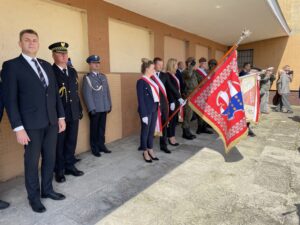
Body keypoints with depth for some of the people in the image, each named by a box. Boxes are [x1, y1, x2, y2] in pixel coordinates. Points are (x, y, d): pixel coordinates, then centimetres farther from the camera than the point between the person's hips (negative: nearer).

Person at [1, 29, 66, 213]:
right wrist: (18, 128, -15)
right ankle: (34, 197, 26)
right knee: (32, 161, 8)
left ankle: (47, 189, 32)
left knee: (50, 158, 14)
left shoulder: (47, 65, 12)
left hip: (51, 122, 5)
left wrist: (61, 117, 8)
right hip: (31, 124, -5)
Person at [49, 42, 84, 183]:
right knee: (59, 144, 7)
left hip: (73, 114, 6)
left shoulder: (73, 71, 13)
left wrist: (80, 109, 13)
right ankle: (59, 171, 22)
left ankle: (69, 166, 29)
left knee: (71, 142, 14)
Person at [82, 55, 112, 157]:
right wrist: (91, 108, -16)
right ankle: (95, 148, 19)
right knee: (94, 129, 7)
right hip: (95, 109, -5)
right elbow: (87, 94, -11)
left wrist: (109, 105, 10)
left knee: (102, 128, 12)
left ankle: (101, 145, 26)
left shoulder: (103, 76, 14)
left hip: (104, 108, 5)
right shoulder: (87, 78, -4)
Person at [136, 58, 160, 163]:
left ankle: (150, 150, 29)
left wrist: (157, 108, 7)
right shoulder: (141, 82, -13)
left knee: (152, 131, 15)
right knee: (145, 131, 7)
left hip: (154, 109, 8)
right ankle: (145, 152, 22)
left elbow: (155, 94, 12)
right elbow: (141, 99, -15)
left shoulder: (151, 80, 11)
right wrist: (144, 115, -17)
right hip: (147, 110, -8)